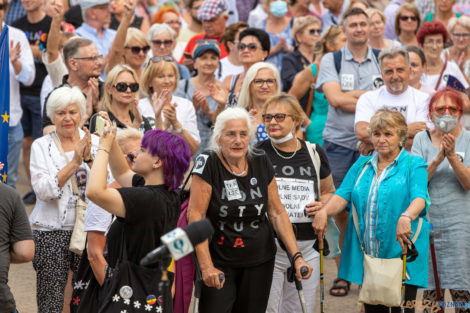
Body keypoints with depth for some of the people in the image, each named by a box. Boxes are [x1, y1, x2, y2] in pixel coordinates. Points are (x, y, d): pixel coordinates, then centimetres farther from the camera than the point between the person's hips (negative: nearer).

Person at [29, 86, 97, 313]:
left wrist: (89, 159, -14)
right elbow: (43, 190, -10)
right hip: (51, 232, -1)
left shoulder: (95, 142, 7)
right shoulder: (41, 146, 3)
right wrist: (74, 162, -14)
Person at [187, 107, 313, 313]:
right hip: (219, 262, -4)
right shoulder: (208, 163, -10)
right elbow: (196, 215, -14)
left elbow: (277, 213, 8)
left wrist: (297, 256, -1)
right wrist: (206, 266, -21)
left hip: (259, 262, 4)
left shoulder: (261, 163, 2)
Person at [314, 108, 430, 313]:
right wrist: (324, 211, -17)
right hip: (366, 256, 4)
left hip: (401, 255, -4)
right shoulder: (361, 165, 16)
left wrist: (406, 217, -38)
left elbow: (419, 198, -16)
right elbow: (342, 196, 4)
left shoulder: (413, 165, 1)